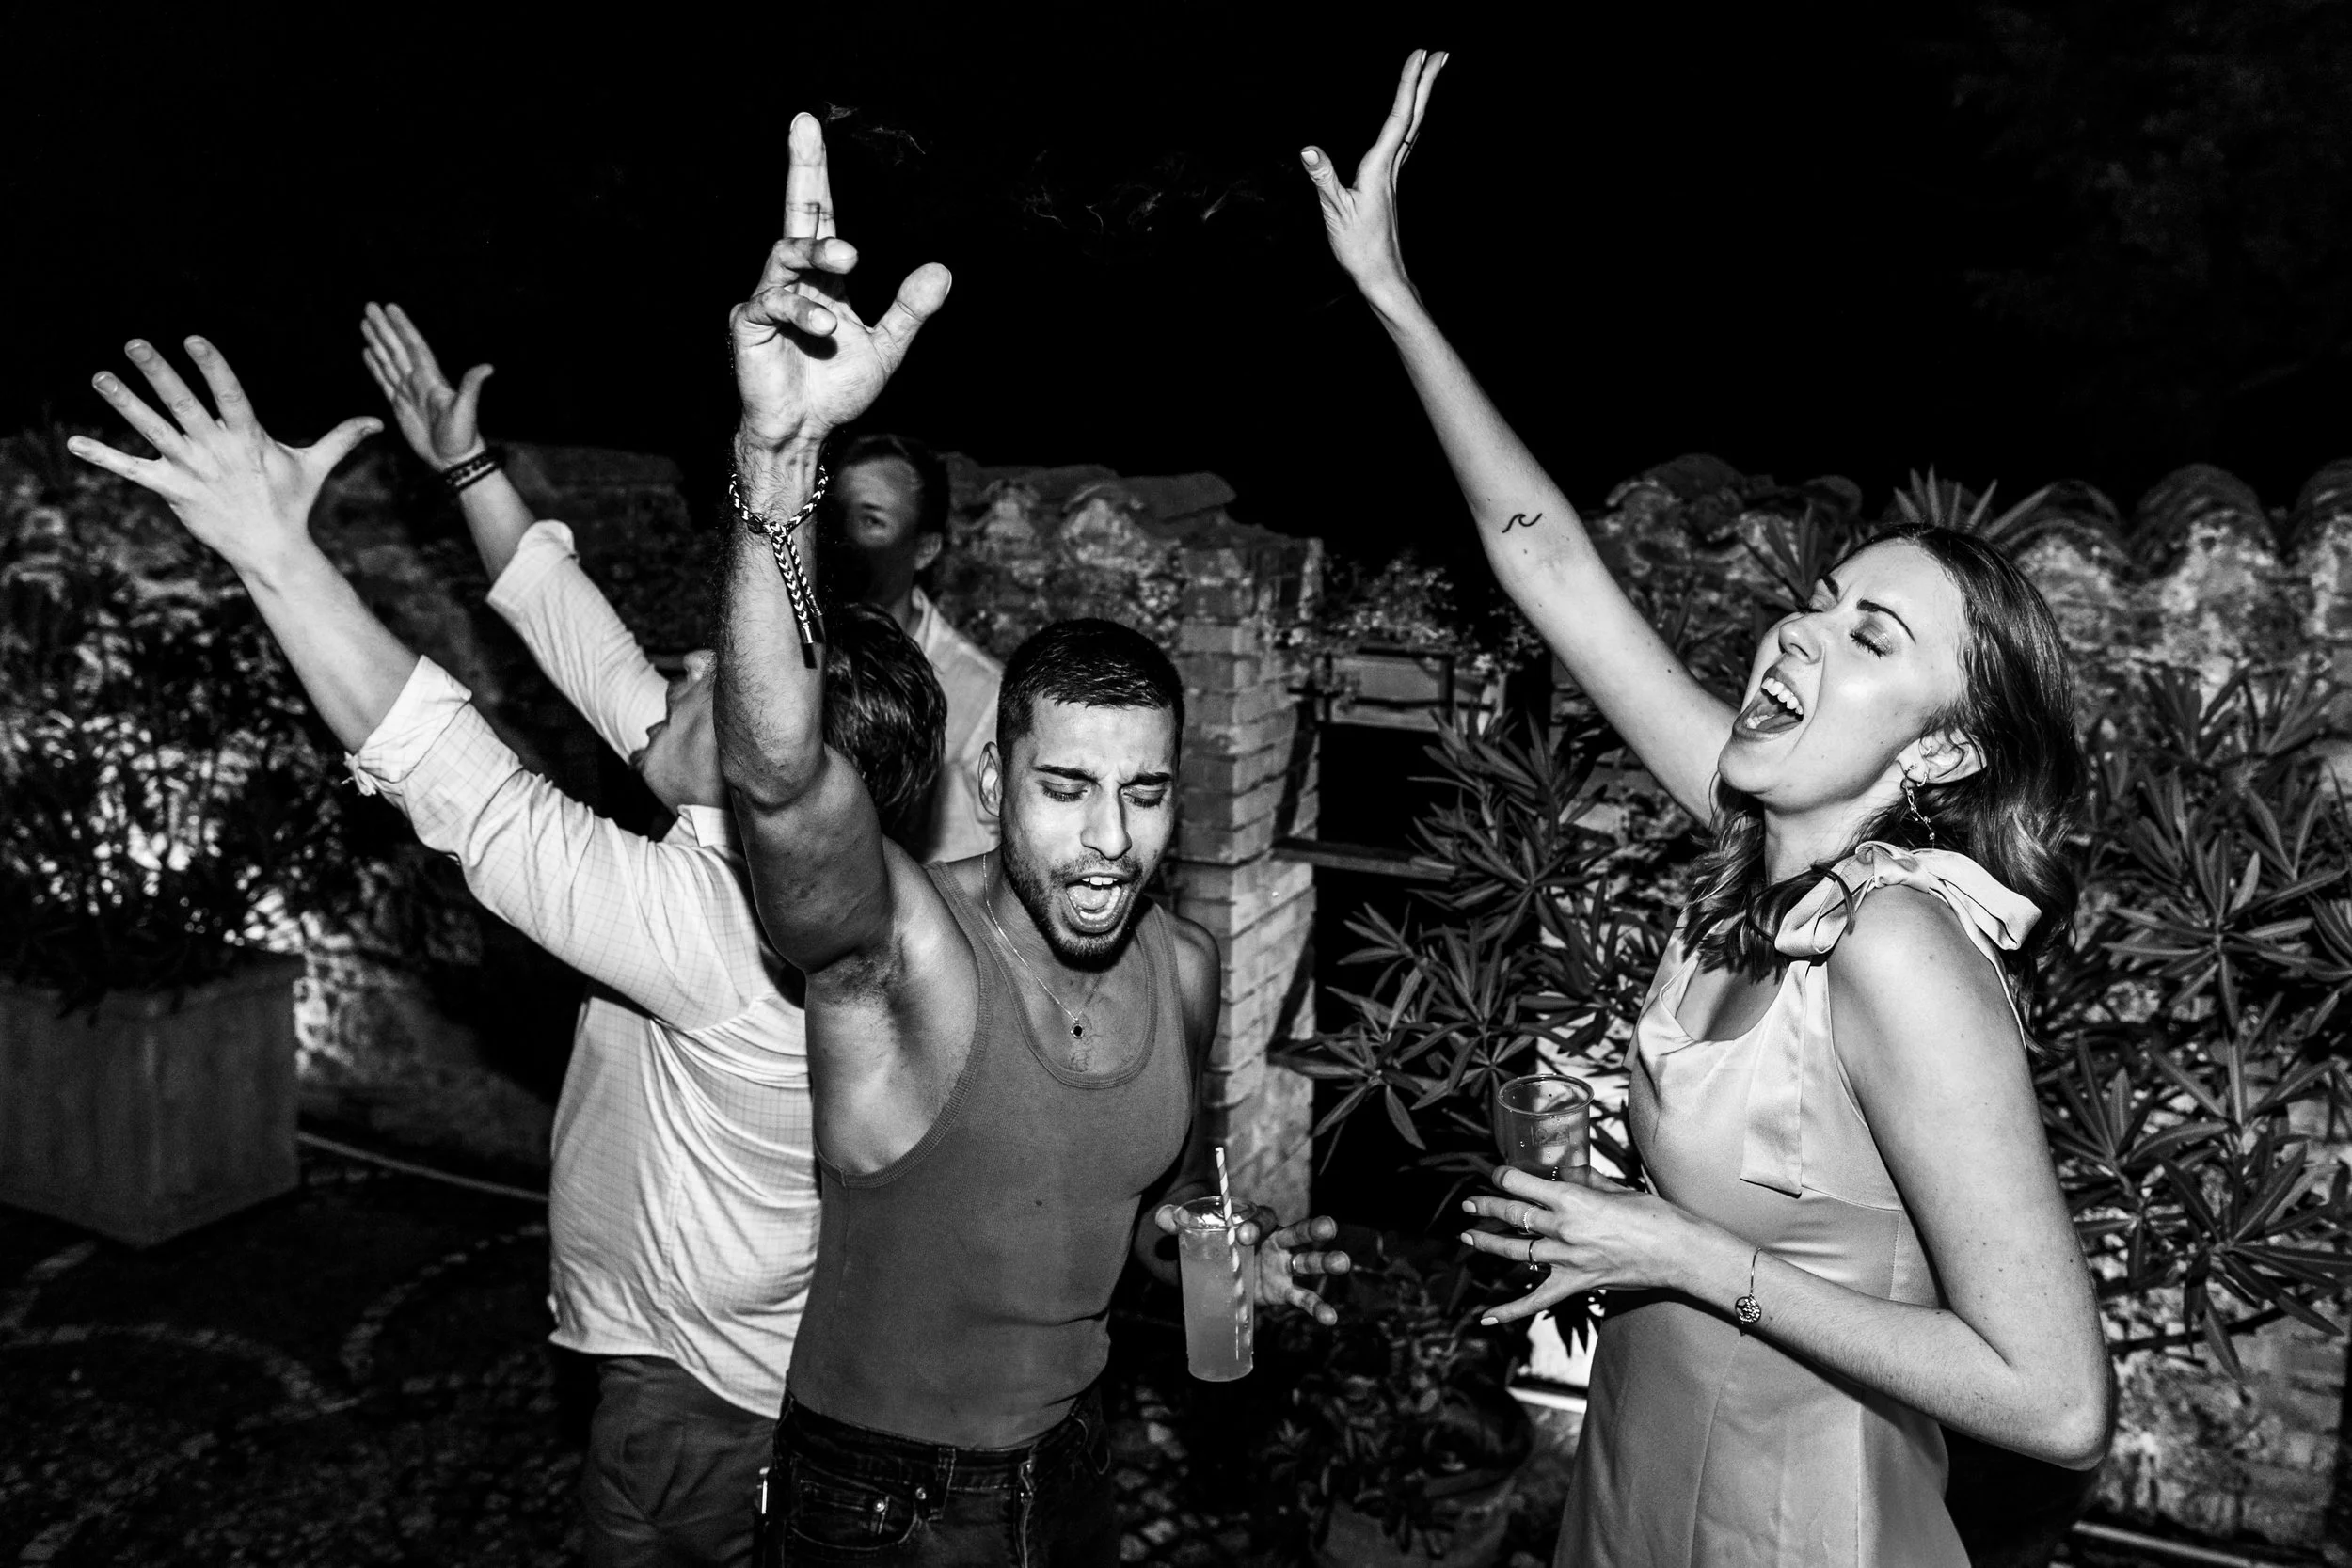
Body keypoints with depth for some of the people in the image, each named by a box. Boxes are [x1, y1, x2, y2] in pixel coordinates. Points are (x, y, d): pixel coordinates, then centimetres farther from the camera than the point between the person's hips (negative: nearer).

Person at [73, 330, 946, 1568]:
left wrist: (272, 547, -33)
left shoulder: (720, 933, -33)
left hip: (693, 1404, -8)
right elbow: (594, 655, 0)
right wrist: (467, 466, 5)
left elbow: (457, 782, -34)